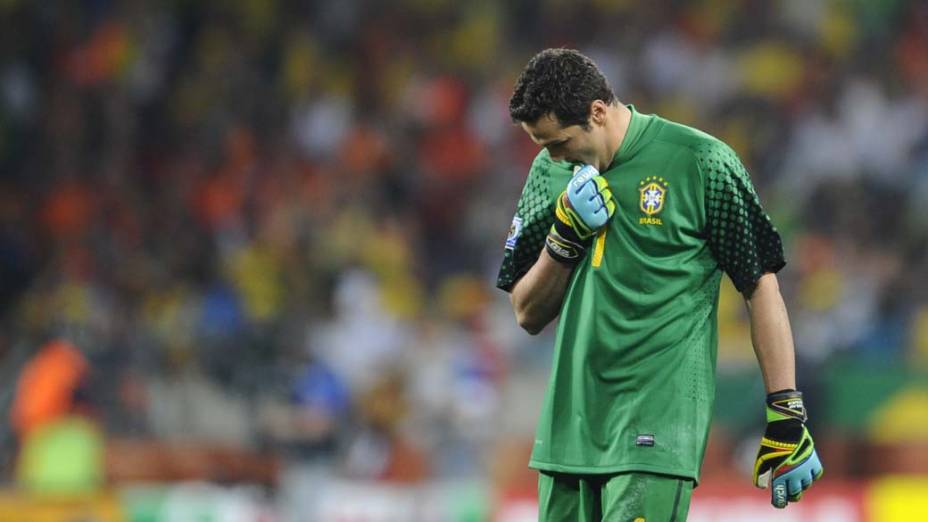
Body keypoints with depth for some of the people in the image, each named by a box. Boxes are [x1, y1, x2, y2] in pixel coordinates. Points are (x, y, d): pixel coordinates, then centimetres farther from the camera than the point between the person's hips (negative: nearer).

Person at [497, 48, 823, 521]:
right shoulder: (550, 172, 10)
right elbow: (528, 316, 13)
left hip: (658, 428, -6)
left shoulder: (701, 163, -5)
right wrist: (565, 235, -5)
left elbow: (761, 287, -2)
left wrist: (787, 417, -6)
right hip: (570, 424, 6)